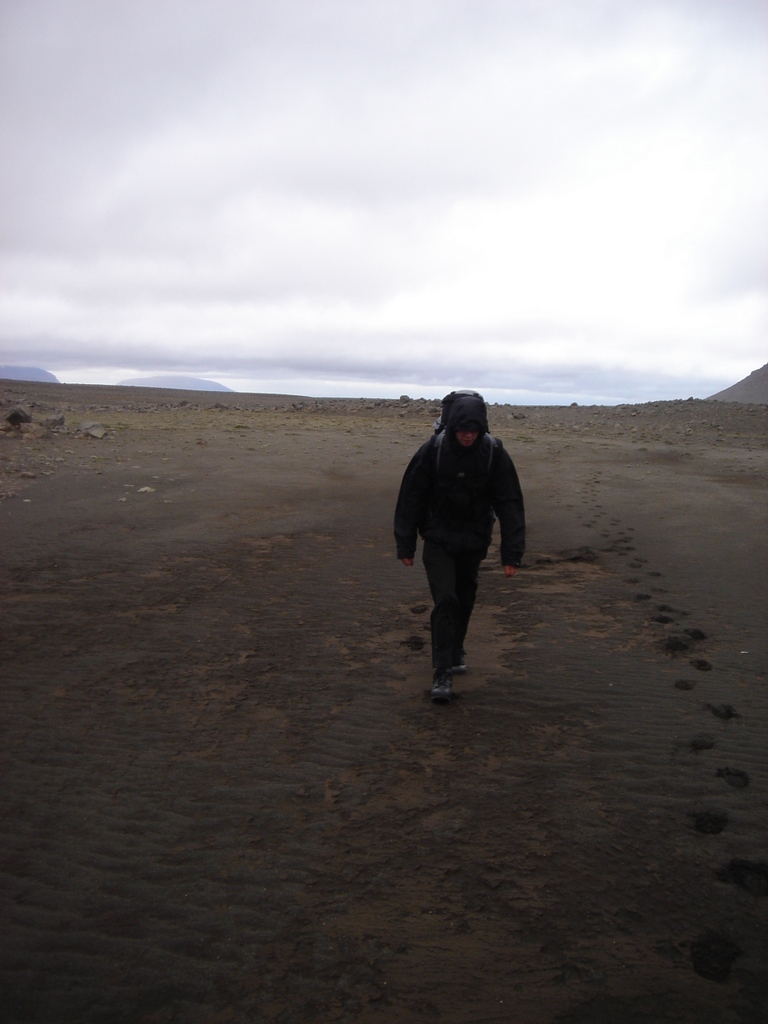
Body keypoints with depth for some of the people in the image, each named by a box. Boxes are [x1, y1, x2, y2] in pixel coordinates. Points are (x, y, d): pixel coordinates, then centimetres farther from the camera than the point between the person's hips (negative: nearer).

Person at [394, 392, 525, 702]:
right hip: (438, 539, -2)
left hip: (473, 542, 2)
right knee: (445, 600, -12)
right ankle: (443, 672, -4)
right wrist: (405, 546, -5)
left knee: (464, 600, 14)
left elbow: (510, 505, -10)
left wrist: (511, 554, -13)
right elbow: (411, 498, -8)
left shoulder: (494, 453, -13)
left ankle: (455, 653, 37)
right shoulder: (432, 451, -16)